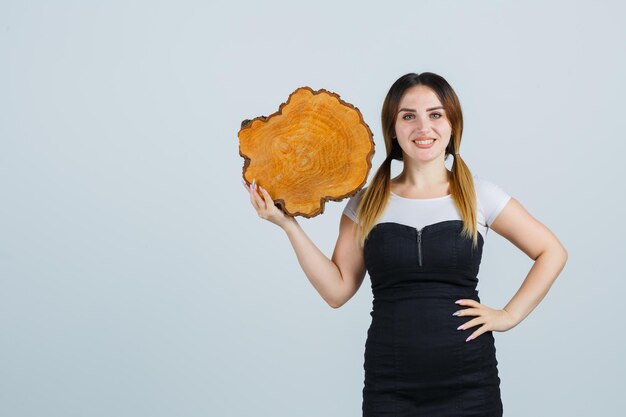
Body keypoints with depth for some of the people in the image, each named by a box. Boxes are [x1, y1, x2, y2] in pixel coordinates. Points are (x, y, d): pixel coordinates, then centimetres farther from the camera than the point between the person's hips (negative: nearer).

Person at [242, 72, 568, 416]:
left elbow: (552, 252, 8)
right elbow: (337, 290, -1)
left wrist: (510, 315, -1)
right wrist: (288, 224, -6)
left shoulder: (479, 194, 0)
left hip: (468, 384, 0)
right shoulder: (367, 203, 4)